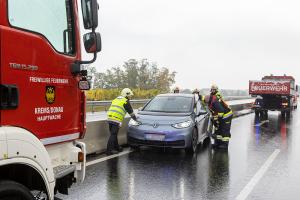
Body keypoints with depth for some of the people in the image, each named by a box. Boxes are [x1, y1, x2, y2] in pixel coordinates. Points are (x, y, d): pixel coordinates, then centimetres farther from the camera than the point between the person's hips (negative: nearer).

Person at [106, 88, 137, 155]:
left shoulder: (116, 99, 24)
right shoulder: (125, 101, 2)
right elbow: (130, 111, 8)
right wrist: (135, 118, 22)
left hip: (109, 118, 8)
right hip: (116, 120, -8)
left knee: (114, 134, 15)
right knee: (113, 135, -6)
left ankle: (116, 147, 26)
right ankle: (109, 150, -6)